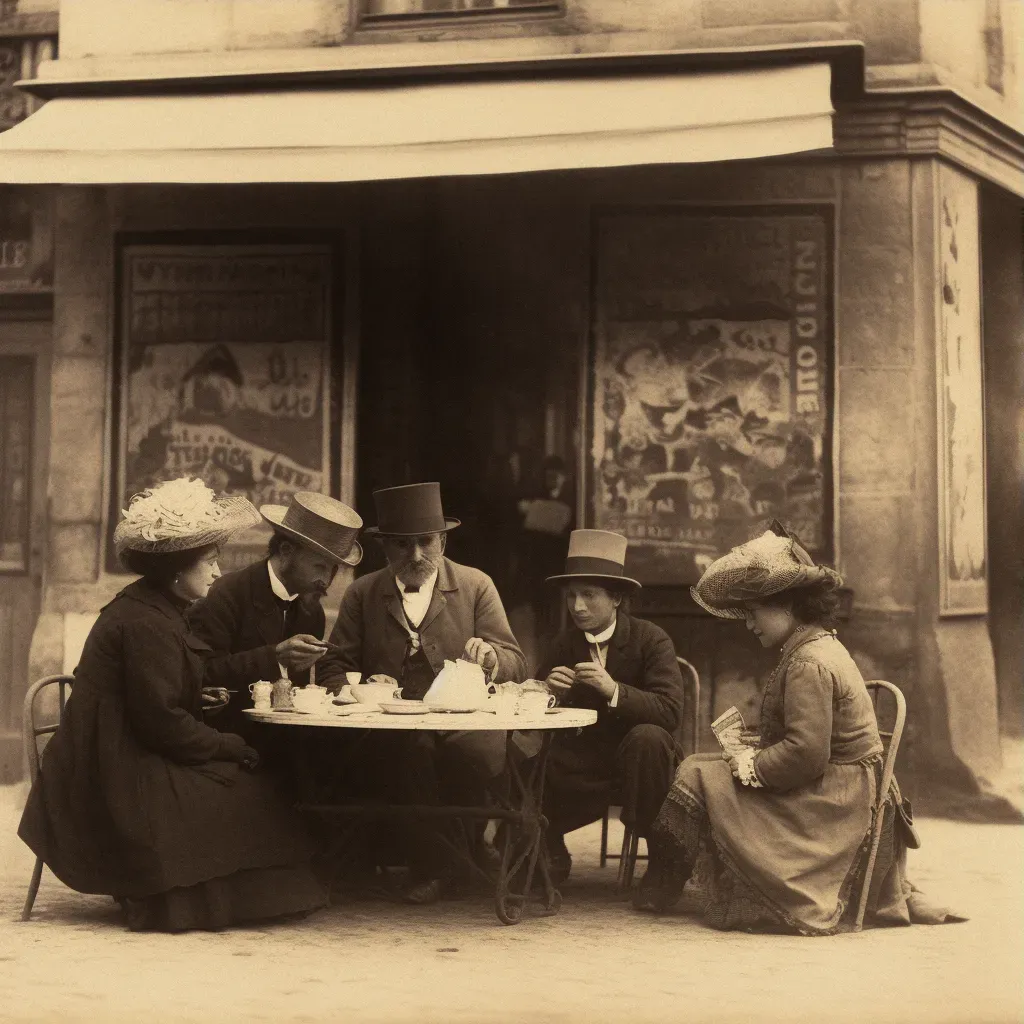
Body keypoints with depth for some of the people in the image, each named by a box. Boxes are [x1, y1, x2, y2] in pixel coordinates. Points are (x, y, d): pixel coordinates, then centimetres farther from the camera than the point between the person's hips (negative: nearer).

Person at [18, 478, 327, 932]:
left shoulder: (154, 609, 13)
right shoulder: (145, 622, -19)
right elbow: (162, 722, -21)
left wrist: (204, 702, 4)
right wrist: (230, 745, -10)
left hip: (117, 768, 10)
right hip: (120, 784, -10)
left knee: (243, 787, 2)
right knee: (243, 799, -9)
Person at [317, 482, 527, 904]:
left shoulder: (476, 586, 12)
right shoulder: (361, 595, 15)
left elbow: (516, 664, 6)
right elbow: (333, 668, 13)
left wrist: (491, 658, -18)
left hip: (464, 726, 0)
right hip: (392, 733, 0)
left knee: (475, 752, -35)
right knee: (411, 745, -35)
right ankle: (429, 865, -16)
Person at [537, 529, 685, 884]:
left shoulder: (651, 640, -9)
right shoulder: (564, 644, 5)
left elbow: (670, 712, -22)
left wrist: (614, 690, -35)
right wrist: (550, 692, -20)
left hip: (637, 759, -4)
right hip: (583, 764, 4)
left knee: (647, 736, -36)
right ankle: (551, 856, 8)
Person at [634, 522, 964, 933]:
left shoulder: (809, 664, -19)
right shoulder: (822, 648, 14)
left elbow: (805, 754, -26)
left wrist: (748, 765, -11)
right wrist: (749, 750, 7)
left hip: (830, 805, -11)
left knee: (697, 777, -9)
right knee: (702, 766, 10)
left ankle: (661, 888, 4)